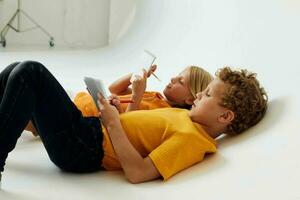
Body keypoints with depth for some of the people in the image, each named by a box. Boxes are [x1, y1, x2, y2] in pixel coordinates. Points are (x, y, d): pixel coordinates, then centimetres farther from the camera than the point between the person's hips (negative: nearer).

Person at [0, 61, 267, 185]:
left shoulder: (192, 139, -17)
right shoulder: (186, 117, 11)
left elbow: (137, 172, -26)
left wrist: (112, 123, -18)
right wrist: (118, 111, 3)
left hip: (81, 148, -9)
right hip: (87, 126, 9)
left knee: (31, 73, -20)